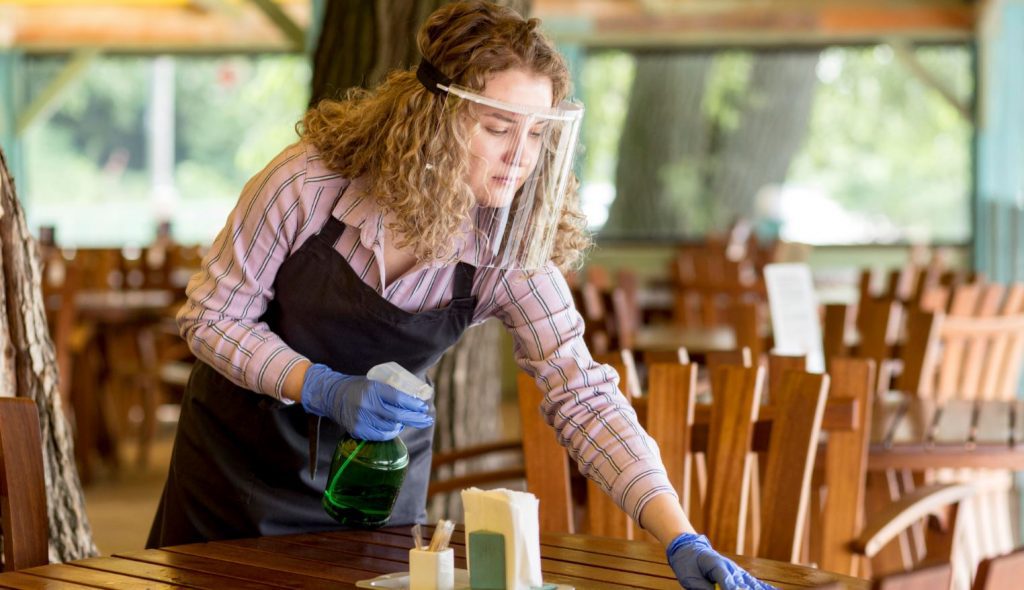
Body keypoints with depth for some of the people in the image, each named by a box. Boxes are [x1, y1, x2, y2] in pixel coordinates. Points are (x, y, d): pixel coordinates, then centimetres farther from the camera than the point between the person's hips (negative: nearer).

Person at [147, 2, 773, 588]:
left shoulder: (511, 249, -21)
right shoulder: (312, 181, -26)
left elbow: (585, 399, -24)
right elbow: (211, 315, -15)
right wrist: (325, 390, -31)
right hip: (245, 447, -1)